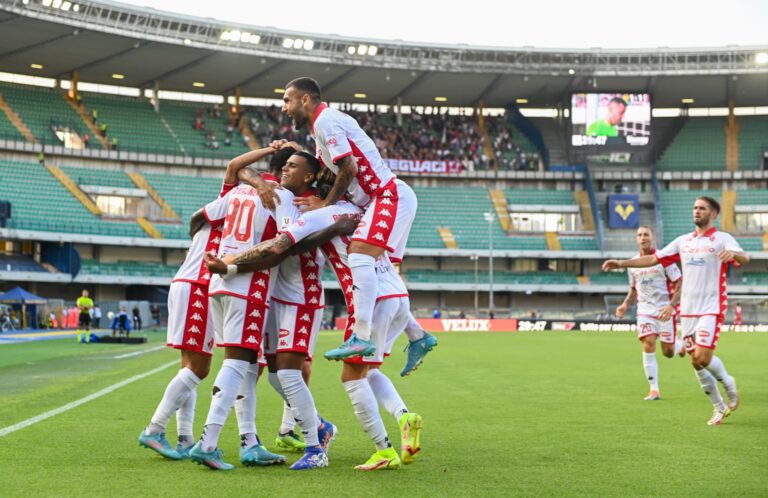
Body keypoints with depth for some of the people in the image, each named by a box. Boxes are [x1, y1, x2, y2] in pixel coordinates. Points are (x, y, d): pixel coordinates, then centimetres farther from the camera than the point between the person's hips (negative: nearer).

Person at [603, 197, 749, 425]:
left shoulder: (722, 239, -3)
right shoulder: (683, 241, 12)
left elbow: (744, 258, -21)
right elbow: (654, 259, 13)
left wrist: (732, 254, -44)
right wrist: (621, 263, 6)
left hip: (710, 309, -5)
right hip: (687, 310, 5)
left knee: (703, 357, -15)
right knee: (696, 362, 5)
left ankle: (728, 384, 16)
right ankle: (719, 408, 20)